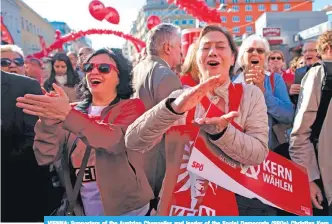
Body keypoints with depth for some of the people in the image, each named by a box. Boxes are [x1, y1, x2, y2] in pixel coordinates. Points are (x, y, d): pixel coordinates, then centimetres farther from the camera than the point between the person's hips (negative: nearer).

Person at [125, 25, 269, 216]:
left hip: (229, 205, 0)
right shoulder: (182, 98, -3)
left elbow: (259, 153, -12)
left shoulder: (250, 95, -3)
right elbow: (134, 142, -16)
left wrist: (220, 131, -28)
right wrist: (174, 108, -31)